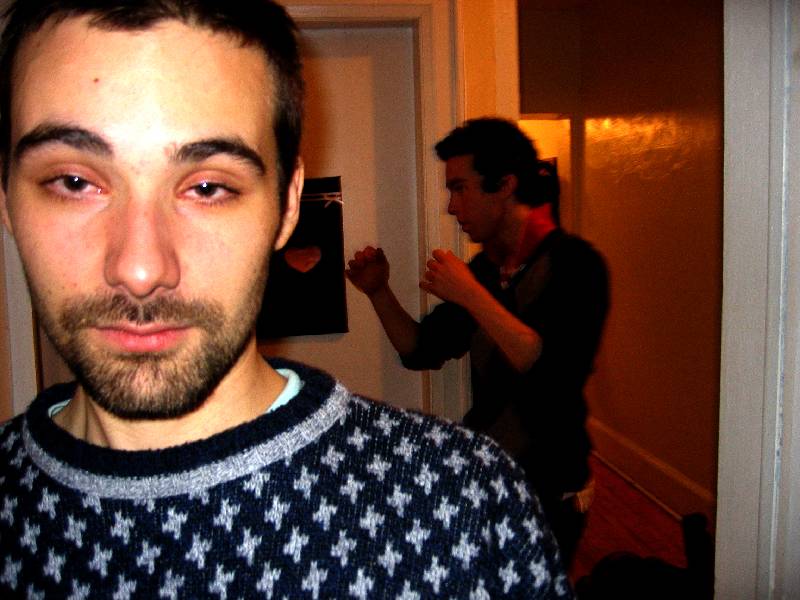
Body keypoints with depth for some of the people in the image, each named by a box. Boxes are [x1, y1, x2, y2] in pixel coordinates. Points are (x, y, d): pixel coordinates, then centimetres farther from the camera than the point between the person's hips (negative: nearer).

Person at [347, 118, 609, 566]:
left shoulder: (574, 262, -15)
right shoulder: (484, 268, 4)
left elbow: (557, 373, -28)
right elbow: (422, 351, 10)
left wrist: (472, 296, -26)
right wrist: (379, 292, -5)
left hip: (549, 494, -6)